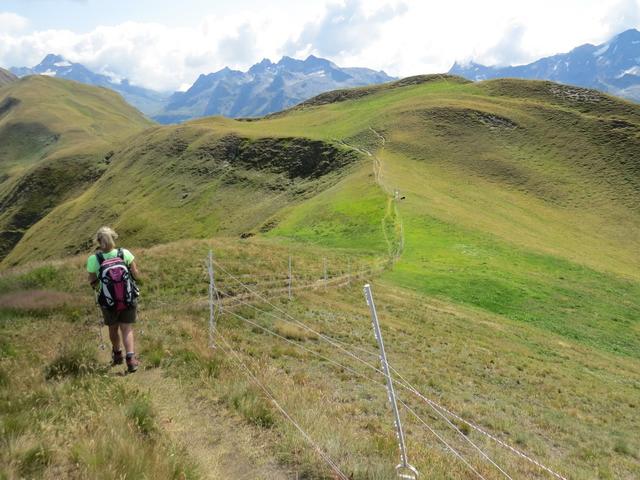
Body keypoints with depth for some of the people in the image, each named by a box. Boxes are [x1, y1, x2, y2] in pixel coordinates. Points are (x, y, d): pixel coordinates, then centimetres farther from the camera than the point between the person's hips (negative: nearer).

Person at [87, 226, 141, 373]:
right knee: (127, 329, 8)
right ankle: (131, 358, -11)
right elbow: (136, 275, -6)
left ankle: (117, 354, 45)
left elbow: (93, 283, -2)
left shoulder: (93, 259, -16)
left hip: (108, 303, 1)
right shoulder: (125, 253, -14)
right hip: (129, 300, 0)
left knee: (113, 329, 23)